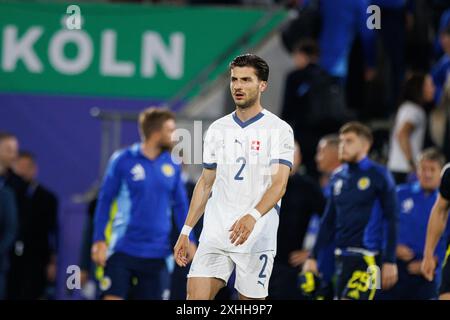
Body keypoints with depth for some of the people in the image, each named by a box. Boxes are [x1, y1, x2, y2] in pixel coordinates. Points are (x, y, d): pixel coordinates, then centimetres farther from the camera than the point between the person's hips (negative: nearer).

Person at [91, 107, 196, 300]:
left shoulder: (172, 164, 6)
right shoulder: (122, 160, -5)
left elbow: (180, 204, 13)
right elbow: (105, 201, -1)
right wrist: (99, 240, -7)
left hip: (156, 253, 4)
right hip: (123, 248, -4)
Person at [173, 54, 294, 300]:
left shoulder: (279, 130, -5)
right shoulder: (217, 129, 12)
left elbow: (279, 185, -16)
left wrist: (252, 217, -33)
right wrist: (186, 231, 13)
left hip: (257, 238, -4)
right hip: (215, 234, 4)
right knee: (195, 298, -9)